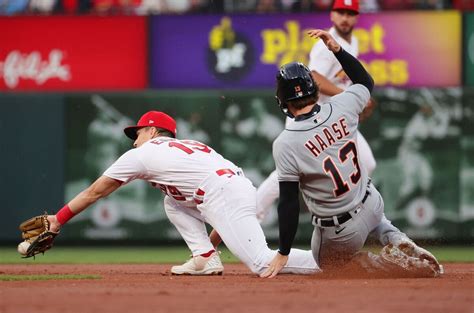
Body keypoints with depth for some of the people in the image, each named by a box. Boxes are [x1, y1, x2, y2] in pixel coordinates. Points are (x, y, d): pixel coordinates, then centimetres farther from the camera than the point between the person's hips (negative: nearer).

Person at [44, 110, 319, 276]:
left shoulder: (142, 154, 13)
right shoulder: (190, 145, 33)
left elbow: (95, 192, 19)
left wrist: (58, 219, 26)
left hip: (225, 197, -8)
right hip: (241, 187, 8)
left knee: (263, 263, -16)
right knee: (172, 202, 26)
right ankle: (206, 258, 11)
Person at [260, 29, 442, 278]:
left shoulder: (285, 144, -22)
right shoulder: (340, 108, -10)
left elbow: (289, 204, -18)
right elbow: (366, 82, 14)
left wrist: (283, 253, -10)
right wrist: (337, 49, 12)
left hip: (340, 233, -5)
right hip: (373, 207, 5)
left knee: (327, 264, 26)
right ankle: (404, 249, 16)